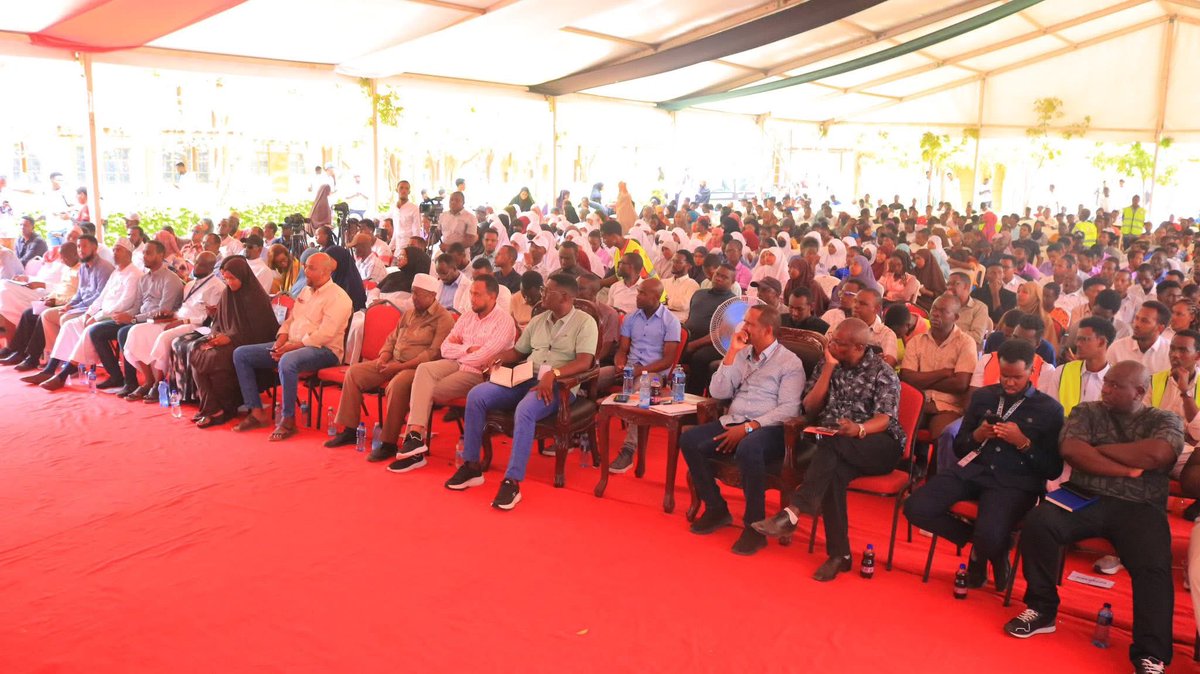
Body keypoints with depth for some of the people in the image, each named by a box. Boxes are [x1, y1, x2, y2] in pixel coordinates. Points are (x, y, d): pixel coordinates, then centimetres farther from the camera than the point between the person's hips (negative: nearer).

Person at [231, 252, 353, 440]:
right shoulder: (306, 291, 18)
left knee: (287, 361, -41)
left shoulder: (337, 297, -10)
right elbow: (290, 321, 20)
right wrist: (280, 342, -1)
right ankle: (257, 412, -2)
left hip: (323, 350, -9)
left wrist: (291, 347, -21)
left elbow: (324, 335, -20)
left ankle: (288, 420, -25)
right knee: (241, 354, 0)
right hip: (291, 346, 9)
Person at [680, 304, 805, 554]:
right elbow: (718, 392, 8)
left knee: (748, 449, -39)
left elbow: (789, 409, -13)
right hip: (733, 421, 6)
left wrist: (748, 428, -21)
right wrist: (731, 353, 1)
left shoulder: (790, 362, -2)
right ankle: (716, 509, -1)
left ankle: (755, 526, -23)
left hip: (768, 429, -6)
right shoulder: (742, 355, 16)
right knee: (689, 440, -17)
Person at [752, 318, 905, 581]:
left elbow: (884, 419, -14)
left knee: (832, 445, -37)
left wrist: (858, 429, -37)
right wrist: (829, 368, -4)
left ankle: (793, 513, -46)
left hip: (878, 445, -3)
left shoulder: (883, 373, -2)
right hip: (835, 447, 3)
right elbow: (810, 408, 5)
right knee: (833, 472, -34)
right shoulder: (826, 363, 12)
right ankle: (839, 554, -30)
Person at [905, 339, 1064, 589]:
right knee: (915, 508, -20)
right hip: (973, 469, 4)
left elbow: (1053, 470, 3)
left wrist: (1023, 443, -12)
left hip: (1016, 481, -4)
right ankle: (979, 542, 6)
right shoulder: (982, 396, 13)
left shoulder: (1050, 409, 5)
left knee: (989, 537, -33)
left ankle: (996, 549, 10)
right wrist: (976, 436, -5)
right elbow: (958, 447, 17)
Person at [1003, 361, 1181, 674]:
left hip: (1139, 508, -1)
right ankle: (1042, 608, -9)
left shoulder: (1165, 421, 10)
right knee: (1038, 521, -27)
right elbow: (1070, 450, -5)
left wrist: (1100, 449, -3)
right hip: (1084, 498, 1)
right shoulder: (1087, 411, 14)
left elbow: (1157, 455, -13)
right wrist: (1127, 469, -7)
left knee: (1154, 566, -30)